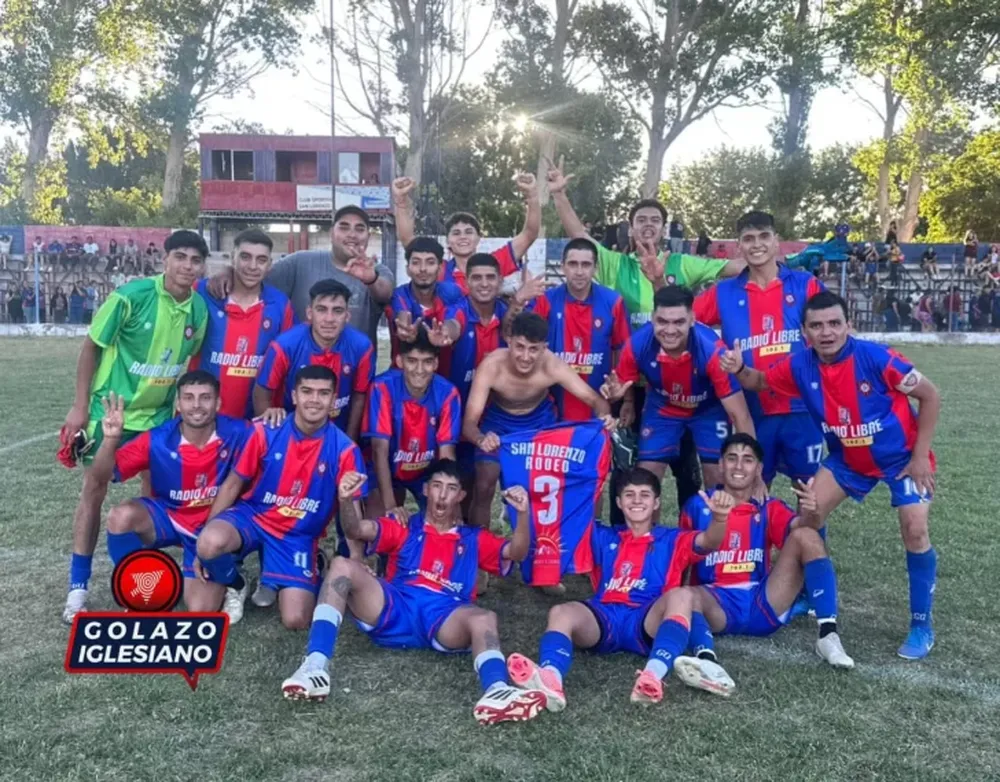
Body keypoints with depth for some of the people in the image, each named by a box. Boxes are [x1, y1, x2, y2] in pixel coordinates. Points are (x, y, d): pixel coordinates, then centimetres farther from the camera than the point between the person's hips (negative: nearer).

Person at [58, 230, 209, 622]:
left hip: (158, 413, 4)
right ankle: (78, 587, 12)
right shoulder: (131, 297, -20)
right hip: (110, 407, -4)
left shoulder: (199, 310, -8)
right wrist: (79, 406, -10)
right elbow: (91, 347, -11)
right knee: (93, 491, 2)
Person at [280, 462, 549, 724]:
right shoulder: (403, 529, 24)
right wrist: (345, 500, -16)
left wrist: (523, 514, -10)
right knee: (342, 566, -22)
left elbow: (516, 552, 9)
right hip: (393, 613, 1)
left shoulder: (474, 539, 26)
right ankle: (315, 666, -39)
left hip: (445, 622, 0)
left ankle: (496, 690, -66)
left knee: (484, 618, -34)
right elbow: (356, 529, 7)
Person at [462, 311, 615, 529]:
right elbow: (469, 422, -38)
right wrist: (481, 439, -62)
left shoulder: (552, 366, -33)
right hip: (498, 420, -1)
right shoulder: (491, 366, -36)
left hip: (540, 420, 1)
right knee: (484, 488, -8)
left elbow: (594, 399, -28)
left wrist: (604, 416, -53)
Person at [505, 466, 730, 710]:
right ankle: (550, 680, -58)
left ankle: (653, 676, -55)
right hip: (604, 620, 2)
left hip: (648, 622, -1)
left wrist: (719, 517, -20)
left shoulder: (672, 540, 21)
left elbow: (709, 542, 2)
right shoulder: (603, 538, 28)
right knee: (561, 612, -28)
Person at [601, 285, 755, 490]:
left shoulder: (712, 350, -37)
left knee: (718, 477, -3)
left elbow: (740, 416, -32)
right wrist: (615, 393, -34)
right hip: (661, 408, 2)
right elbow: (623, 385, -9)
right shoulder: (637, 345, -31)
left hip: (709, 409, -2)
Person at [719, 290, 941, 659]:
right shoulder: (800, 365, -18)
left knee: (915, 531, -14)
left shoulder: (876, 357, -29)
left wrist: (920, 455, -17)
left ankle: (922, 626, 5)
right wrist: (738, 369, -24)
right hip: (847, 457, 4)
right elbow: (759, 382, 1)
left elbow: (930, 396, -17)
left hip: (901, 456, -4)